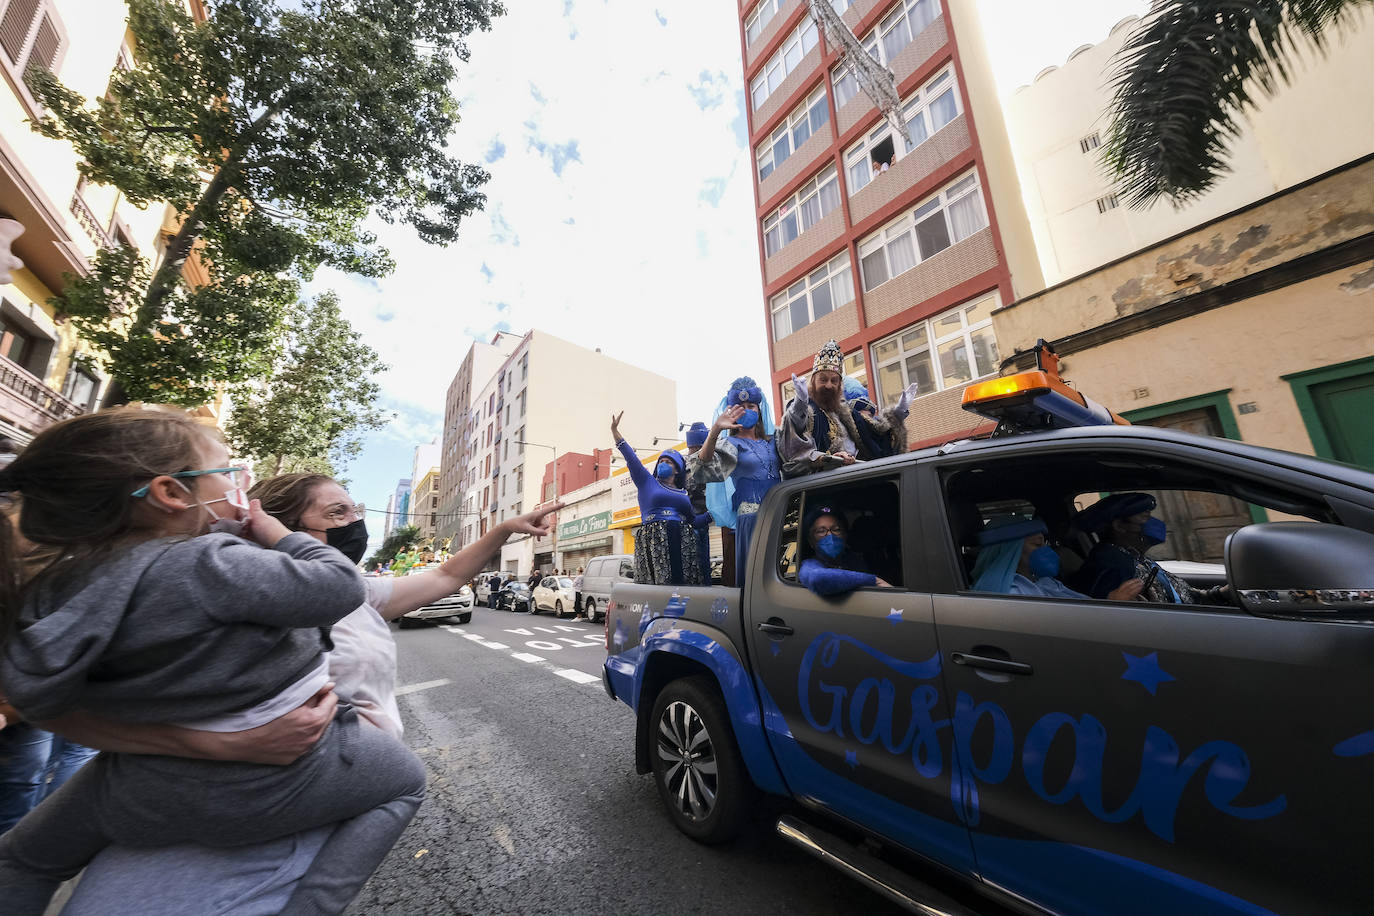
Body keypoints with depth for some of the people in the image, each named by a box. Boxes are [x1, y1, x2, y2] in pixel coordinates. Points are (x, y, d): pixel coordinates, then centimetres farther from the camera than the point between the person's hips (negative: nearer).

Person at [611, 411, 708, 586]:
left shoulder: (684, 494, 22)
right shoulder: (646, 482, 14)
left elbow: (693, 521, 22)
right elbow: (630, 458, 4)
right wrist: (615, 431, -4)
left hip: (681, 544, 3)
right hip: (654, 543, -3)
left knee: (684, 585, -6)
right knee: (657, 585, -12)